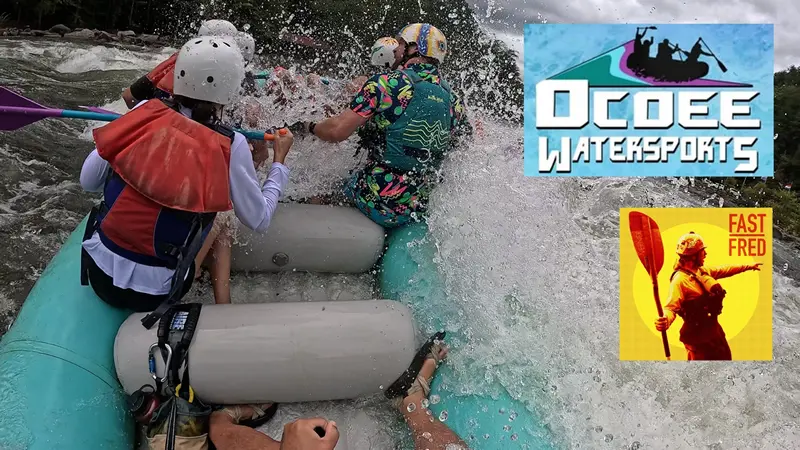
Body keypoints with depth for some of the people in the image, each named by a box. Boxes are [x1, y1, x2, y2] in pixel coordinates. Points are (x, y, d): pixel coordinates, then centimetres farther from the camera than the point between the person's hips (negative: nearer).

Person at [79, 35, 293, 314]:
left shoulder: (144, 113, -7)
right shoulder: (230, 146, -14)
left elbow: (88, 181, 1)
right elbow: (259, 221, -2)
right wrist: (279, 161, 11)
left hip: (98, 275, 2)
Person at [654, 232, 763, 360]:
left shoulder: (702, 270, 4)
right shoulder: (680, 279, -26)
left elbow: (724, 270, 22)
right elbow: (671, 307, -36)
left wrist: (749, 266, 30)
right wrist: (665, 320, -57)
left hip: (713, 327, 10)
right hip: (698, 333, -10)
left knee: (725, 357, 27)